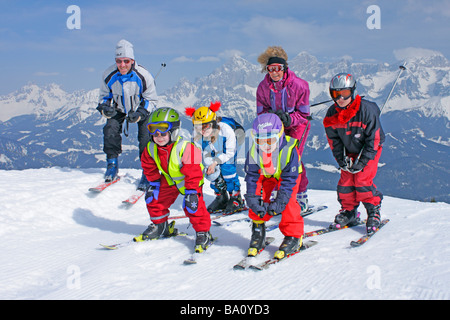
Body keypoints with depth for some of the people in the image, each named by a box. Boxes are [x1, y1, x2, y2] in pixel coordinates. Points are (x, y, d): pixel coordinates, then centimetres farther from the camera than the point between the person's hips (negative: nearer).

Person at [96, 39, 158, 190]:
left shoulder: (143, 76, -28)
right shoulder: (109, 75, -21)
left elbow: (151, 100, -16)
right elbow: (104, 96, -3)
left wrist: (139, 114, -32)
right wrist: (105, 109, -25)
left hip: (142, 109, -2)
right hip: (119, 109, 2)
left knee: (146, 137, -17)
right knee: (110, 129, -19)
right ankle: (112, 164, 1)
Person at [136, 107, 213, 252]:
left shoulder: (185, 148, -35)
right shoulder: (151, 149, -16)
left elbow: (193, 173, -30)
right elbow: (150, 168, 5)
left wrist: (191, 191, -29)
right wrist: (153, 183, 7)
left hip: (189, 181, -6)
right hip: (169, 179, 6)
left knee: (193, 205, -17)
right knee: (154, 198, 6)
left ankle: (203, 233, 0)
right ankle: (159, 226, 29)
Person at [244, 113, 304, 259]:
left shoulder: (289, 149, -34)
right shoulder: (254, 151, -24)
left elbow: (289, 179, -29)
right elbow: (252, 176, -15)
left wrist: (280, 201, -35)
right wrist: (253, 199, -26)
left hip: (288, 175, -3)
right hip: (267, 176, 3)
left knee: (288, 202, -21)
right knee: (257, 200, -13)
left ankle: (293, 237, -8)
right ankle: (258, 231, 7)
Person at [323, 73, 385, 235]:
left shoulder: (366, 110, -26)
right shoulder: (332, 114, -12)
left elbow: (374, 138, -20)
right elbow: (333, 139, 1)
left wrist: (363, 161, -22)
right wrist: (341, 159, -10)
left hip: (369, 150, -4)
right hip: (349, 152, 5)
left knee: (362, 180, -17)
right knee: (346, 181, -4)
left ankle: (373, 212, 0)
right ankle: (349, 212, 15)